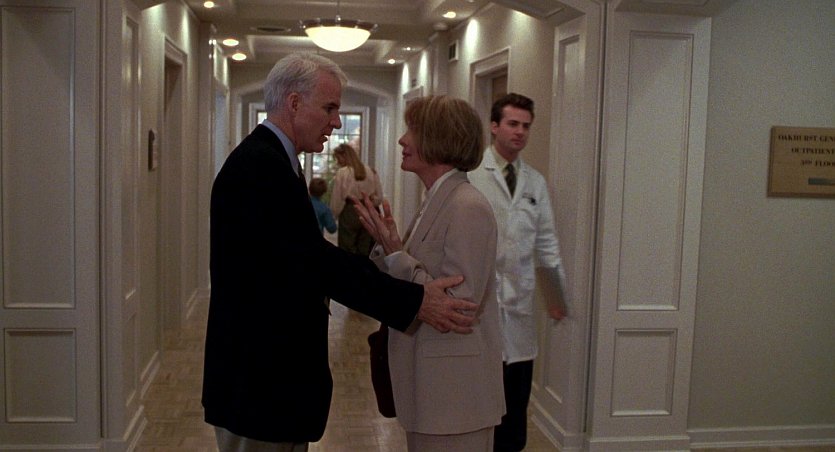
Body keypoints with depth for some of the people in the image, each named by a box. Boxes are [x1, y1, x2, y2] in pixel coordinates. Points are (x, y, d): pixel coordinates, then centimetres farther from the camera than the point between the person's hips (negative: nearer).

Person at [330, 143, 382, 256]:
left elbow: (336, 200, -4)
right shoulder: (371, 171, 5)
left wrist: (336, 213, 11)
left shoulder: (342, 173, -7)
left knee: (347, 251, 4)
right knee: (365, 251, 8)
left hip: (349, 213, -4)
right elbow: (379, 197, 4)